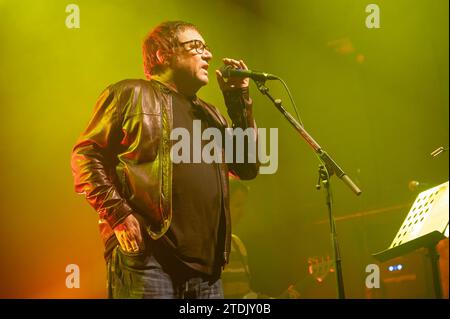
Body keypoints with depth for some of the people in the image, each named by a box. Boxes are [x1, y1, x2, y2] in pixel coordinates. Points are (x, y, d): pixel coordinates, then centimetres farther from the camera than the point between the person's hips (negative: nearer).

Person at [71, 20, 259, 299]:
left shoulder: (209, 114, 25)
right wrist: (118, 215, -13)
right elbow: (86, 154, -1)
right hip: (147, 258, -6)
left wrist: (239, 98, 15)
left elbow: (249, 166, 18)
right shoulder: (131, 94, 5)